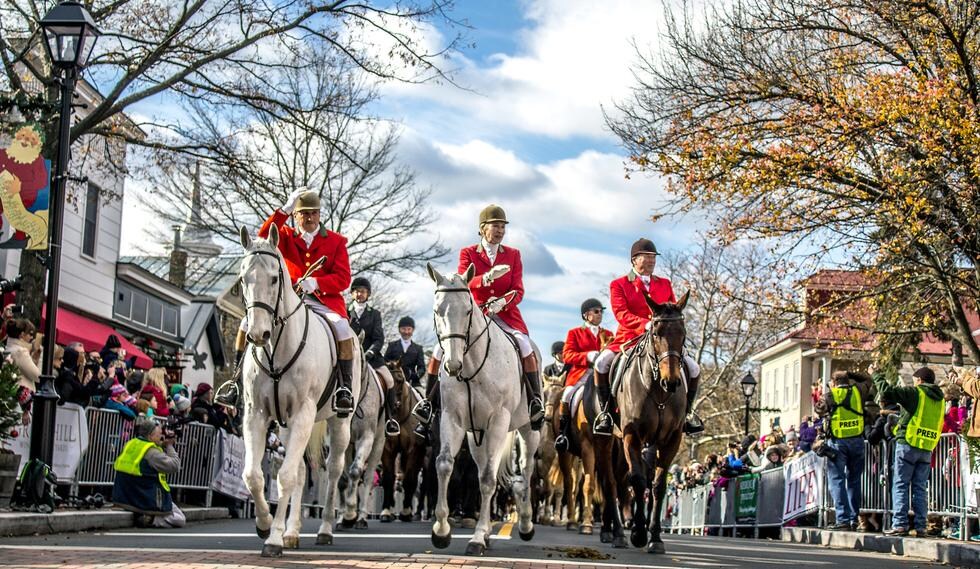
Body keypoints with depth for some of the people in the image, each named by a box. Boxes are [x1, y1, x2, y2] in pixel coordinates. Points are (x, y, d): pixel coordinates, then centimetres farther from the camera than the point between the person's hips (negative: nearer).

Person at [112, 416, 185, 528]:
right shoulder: (151, 452, -19)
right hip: (146, 501, -8)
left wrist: (163, 446, 6)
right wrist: (169, 446, -4)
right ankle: (151, 520, -15)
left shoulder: (131, 444, 4)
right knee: (180, 520, 5)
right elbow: (174, 466, -16)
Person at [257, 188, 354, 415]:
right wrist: (283, 211, -13)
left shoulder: (336, 241, 11)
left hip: (325, 301, -2)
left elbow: (343, 278, 2)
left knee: (341, 327, -34)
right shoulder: (286, 237, 16)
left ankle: (345, 388, -28)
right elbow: (265, 239, -6)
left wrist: (316, 283, -16)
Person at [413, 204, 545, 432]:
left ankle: (535, 400, -19)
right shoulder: (468, 253, 5)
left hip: (504, 314, 0)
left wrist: (502, 302, -20)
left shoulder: (513, 255, 9)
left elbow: (518, 291, 2)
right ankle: (428, 400, -2)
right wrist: (488, 278, -30)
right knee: (441, 348, -17)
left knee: (525, 345, -28)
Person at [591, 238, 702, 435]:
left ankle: (686, 411, 7)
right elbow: (621, 314, -10)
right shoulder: (619, 285, 4)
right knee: (602, 362, -30)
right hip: (628, 339, -3)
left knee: (693, 368, -12)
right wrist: (645, 324, -26)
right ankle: (605, 410, -16)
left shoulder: (665, 284, 17)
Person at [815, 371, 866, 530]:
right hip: (857, 440, 4)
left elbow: (818, 410, 14)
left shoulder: (830, 395, 0)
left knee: (837, 480, -2)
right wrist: (851, 376, 25)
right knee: (854, 480, 13)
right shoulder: (857, 391, 7)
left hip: (838, 441, -3)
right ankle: (854, 519, 13)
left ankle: (843, 519, -13)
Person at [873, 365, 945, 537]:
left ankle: (900, 524, -9)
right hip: (927, 449, 6)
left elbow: (886, 392, -13)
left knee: (900, 485, -2)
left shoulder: (915, 393, -6)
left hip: (908, 445, -6)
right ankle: (920, 526, 4)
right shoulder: (939, 399, 14)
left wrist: (876, 374, 2)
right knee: (920, 488, 9)